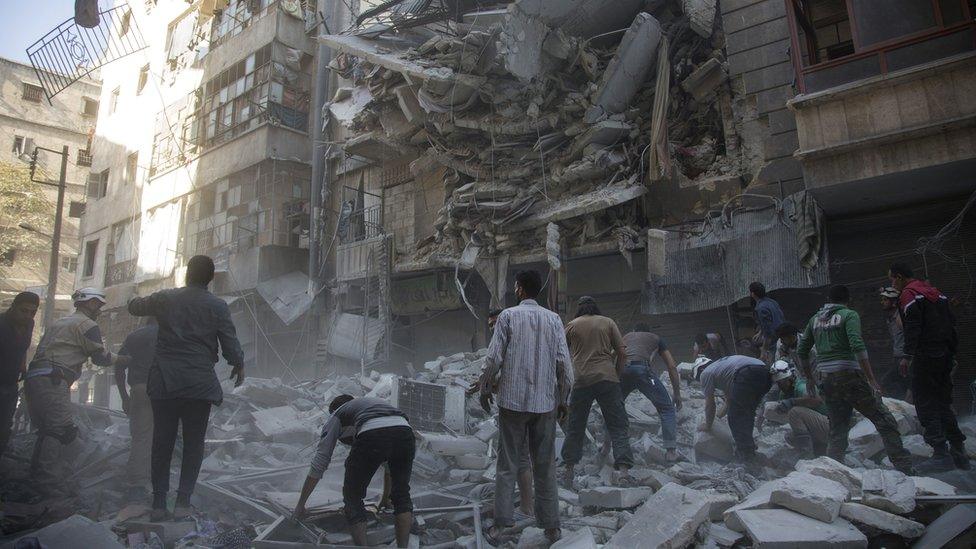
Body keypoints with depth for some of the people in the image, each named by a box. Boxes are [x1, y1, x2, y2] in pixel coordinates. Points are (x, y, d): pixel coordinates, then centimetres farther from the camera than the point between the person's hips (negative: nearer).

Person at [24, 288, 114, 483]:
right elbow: (100, 358, -2)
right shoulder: (87, 325, -2)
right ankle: (49, 473, -11)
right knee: (61, 428, -8)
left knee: (46, 428, 16)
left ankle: (36, 470, 19)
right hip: (52, 380, -9)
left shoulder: (58, 322, 28)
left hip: (33, 377, 9)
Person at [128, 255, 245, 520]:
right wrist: (238, 365, 14)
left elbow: (135, 307, 21)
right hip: (199, 383, -2)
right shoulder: (217, 306, -4)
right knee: (193, 443, 7)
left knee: (162, 441, 10)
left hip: (165, 381, 2)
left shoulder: (165, 298, 2)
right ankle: (183, 502, 6)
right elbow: (230, 342, -3)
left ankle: (159, 503, 14)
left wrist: (137, 299, 44)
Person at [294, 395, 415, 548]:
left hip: (372, 437, -4)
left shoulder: (336, 416, 33)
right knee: (401, 494, 28)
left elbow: (319, 463, 28)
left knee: (353, 497, 20)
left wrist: (300, 504, 38)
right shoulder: (380, 404, 45)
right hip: (405, 432, 4)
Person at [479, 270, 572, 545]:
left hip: (512, 400, -2)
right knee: (545, 466, 11)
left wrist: (485, 388, 8)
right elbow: (564, 363, 1)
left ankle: (500, 524, 7)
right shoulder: (553, 319, 3)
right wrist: (563, 399, 11)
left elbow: (494, 357, -7)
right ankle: (551, 527, 16)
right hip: (545, 402, 2)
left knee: (507, 465, 6)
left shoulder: (508, 315, -3)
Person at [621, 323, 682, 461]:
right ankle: (671, 451, 5)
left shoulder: (626, 336, 37)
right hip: (642, 369, -3)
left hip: (621, 370, 3)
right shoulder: (656, 338, 32)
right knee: (667, 409, 13)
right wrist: (677, 394, 28)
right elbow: (672, 367, 24)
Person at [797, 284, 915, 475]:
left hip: (825, 379, 5)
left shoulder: (815, 319, 15)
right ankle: (905, 467, 1)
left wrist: (809, 378, 28)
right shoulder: (849, 315, -1)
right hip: (849, 375, -5)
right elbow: (858, 347, -15)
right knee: (884, 420, 4)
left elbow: (802, 351, 17)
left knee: (837, 429, 12)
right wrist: (872, 380, -14)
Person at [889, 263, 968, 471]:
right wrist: (952, 354, 21)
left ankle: (941, 454, -7)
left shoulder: (909, 294, -7)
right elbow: (952, 324, 18)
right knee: (944, 404, 15)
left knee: (926, 406, -4)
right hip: (945, 357, 9)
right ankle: (959, 453, 18)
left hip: (925, 358, -9)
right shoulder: (935, 292, 19)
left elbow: (912, 327, -18)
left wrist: (907, 356, -20)